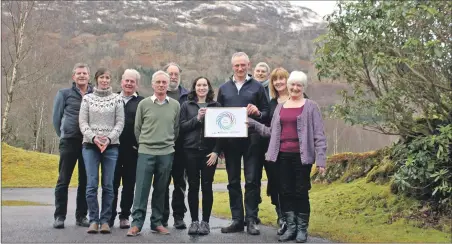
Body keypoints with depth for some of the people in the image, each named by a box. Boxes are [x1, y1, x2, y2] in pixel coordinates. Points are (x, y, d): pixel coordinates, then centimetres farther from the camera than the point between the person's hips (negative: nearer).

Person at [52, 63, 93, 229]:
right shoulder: (64, 94, 5)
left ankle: (81, 215, 16)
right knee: (63, 180, 1)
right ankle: (59, 216, 8)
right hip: (69, 142, -1)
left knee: (85, 181, 6)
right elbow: (56, 117, 7)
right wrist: (62, 135, 5)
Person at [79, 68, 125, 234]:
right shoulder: (87, 98, 7)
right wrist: (93, 137, -12)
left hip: (111, 146, 0)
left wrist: (109, 138, -12)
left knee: (108, 185, 1)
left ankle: (105, 220, 8)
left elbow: (120, 123, 1)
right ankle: (93, 220, 4)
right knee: (91, 184, -3)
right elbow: (82, 122, 2)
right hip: (90, 145, 0)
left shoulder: (117, 99, 5)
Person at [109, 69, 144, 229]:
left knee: (129, 184, 7)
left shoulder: (142, 102, 2)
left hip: (132, 149, -1)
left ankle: (125, 216, 17)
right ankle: (110, 216, 14)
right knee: (112, 183, 6)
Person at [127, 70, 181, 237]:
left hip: (167, 153, 2)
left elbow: (176, 129, 12)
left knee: (160, 191, 9)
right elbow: (137, 128, 8)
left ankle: (157, 222, 17)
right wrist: (143, 143, 11)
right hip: (145, 152, -1)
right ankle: (136, 223, 4)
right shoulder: (143, 104, 1)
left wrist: (168, 143, 12)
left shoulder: (175, 105, 5)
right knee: (141, 189, -2)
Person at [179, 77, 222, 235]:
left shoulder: (216, 106, 7)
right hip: (191, 151, 1)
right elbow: (181, 127, 1)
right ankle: (194, 221, 11)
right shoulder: (186, 106, 9)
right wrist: (197, 118, -12)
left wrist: (216, 151, -7)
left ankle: (205, 221, 9)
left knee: (207, 186, 0)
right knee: (193, 186, 3)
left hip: (209, 152, 0)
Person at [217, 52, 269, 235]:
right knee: (233, 182, 7)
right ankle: (237, 220, 14)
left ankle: (251, 220, 5)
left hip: (251, 140, -3)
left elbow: (267, 112, 6)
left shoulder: (257, 87, 5)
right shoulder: (224, 88, 13)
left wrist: (258, 113, -17)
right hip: (230, 141, 3)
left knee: (252, 180, -2)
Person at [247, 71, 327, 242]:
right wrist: (254, 124, 5)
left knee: (301, 192, 1)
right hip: (283, 155, 4)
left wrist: (320, 159, -11)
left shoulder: (311, 107, 0)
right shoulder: (280, 107, 14)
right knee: (285, 192, 7)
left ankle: (302, 229, 14)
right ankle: (291, 227, 18)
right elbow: (272, 132, 15)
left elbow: (319, 135, -4)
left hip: (301, 156, -4)